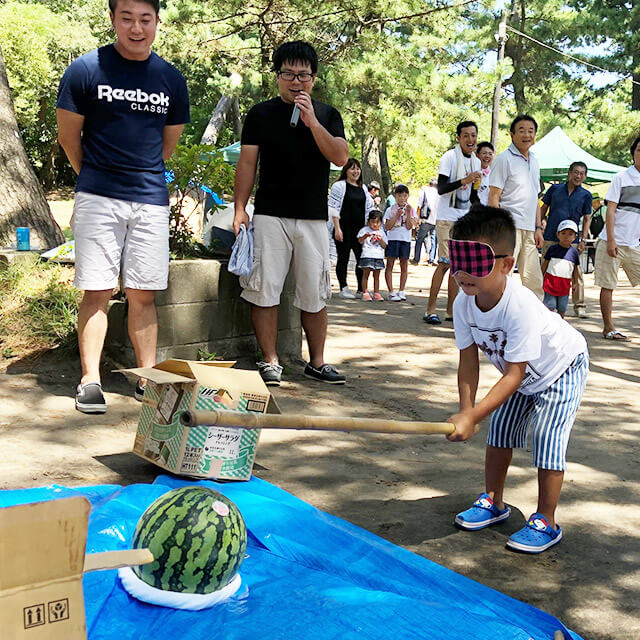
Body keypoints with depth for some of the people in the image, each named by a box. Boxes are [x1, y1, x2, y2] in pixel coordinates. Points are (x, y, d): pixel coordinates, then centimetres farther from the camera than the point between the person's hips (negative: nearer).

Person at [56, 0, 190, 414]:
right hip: (98, 199, -2)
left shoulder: (172, 80, 9)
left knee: (143, 295, 5)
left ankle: (148, 380, 11)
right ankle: (90, 380, 5)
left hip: (151, 200, 3)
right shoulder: (86, 70, -1)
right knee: (98, 291, -2)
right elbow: (68, 136, 7)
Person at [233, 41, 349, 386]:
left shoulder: (327, 114, 12)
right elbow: (247, 162, 5)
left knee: (315, 295, 5)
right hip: (270, 215, -1)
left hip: (314, 217, 2)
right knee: (264, 290, -3)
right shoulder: (261, 113, 8)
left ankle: (317, 361, 16)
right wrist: (240, 209, -2)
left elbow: (341, 157, -2)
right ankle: (270, 361, 7)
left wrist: (312, 121, -11)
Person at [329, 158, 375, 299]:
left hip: (359, 229, 5)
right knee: (343, 259, 0)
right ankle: (343, 288, 7)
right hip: (344, 229, -5)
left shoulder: (363, 188, 16)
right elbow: (333, 208, -7)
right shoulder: (339, 185, -2)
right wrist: (337, 229, -13)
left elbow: (369, 208, 21)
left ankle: (361, 289, 8)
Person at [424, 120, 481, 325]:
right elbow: (441, 189, -16)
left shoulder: (475, 162, 15)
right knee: (446, 262, -12)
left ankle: (451, 310, 11)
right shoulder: (449, 157, -8)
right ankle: (431, 309, -7)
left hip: (464, 218, 7)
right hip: (447, 218, -7)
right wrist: (463, 181, -25)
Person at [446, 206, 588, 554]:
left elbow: (514, 375, -40)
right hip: (521, 374, 7)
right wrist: (466, 410, -26)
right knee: (499, 432, 9)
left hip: (562, 367, -7)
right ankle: (494, 503, 29)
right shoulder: (463, 304, -22)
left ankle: (545, 523, 6)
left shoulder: (520, 306, -42)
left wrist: (472, 416, -43)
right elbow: (468, 361, -14)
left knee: (546, 438, -11)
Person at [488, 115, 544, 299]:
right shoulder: (504, 159, -4)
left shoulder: (534, 162, 19)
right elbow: (493, 198, -9)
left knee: (534, 281, 10)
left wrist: (538, 228, 15)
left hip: (529, 230, 8)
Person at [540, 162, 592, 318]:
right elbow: (544, 208, 13)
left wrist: (583, 240, -1)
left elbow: (587, 219, 7)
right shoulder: (555, 188, 7)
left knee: (577, 273, -4)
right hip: (550, 238, 1)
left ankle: (579, 305, 7)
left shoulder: (586, 195, 6)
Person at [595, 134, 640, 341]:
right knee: (607, 286, 0)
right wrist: (611, 240, -13)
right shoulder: (621, 178, -1)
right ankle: (608, 328, 7)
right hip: (613, 242, -4)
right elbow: (610, 210, -5)